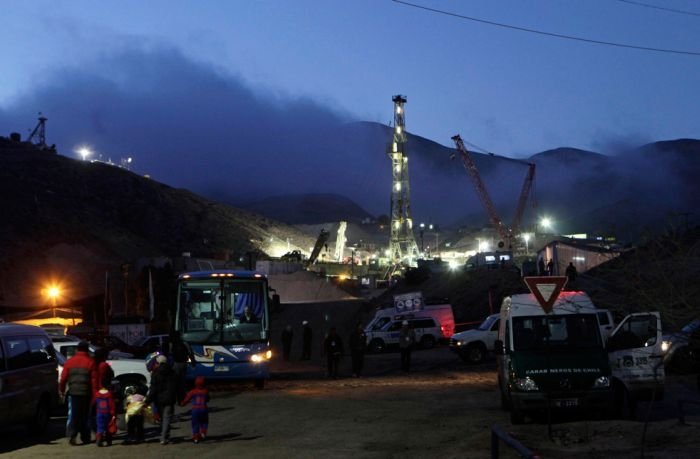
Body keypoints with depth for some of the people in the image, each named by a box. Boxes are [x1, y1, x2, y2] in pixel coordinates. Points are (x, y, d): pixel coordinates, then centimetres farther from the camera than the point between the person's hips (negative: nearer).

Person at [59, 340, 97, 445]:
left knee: (74, 414, 4)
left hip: (73, 392, 2)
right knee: (85, 415, 8)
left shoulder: (70, 361, 4)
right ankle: (85, 438, 12)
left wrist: (62, 390, 16)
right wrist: (94, 393, -1)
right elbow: (94, 379, -5)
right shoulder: (90, 362, -3)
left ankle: (72, 435, -13)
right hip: (86, 392, -2)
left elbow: (64, 377, 5)